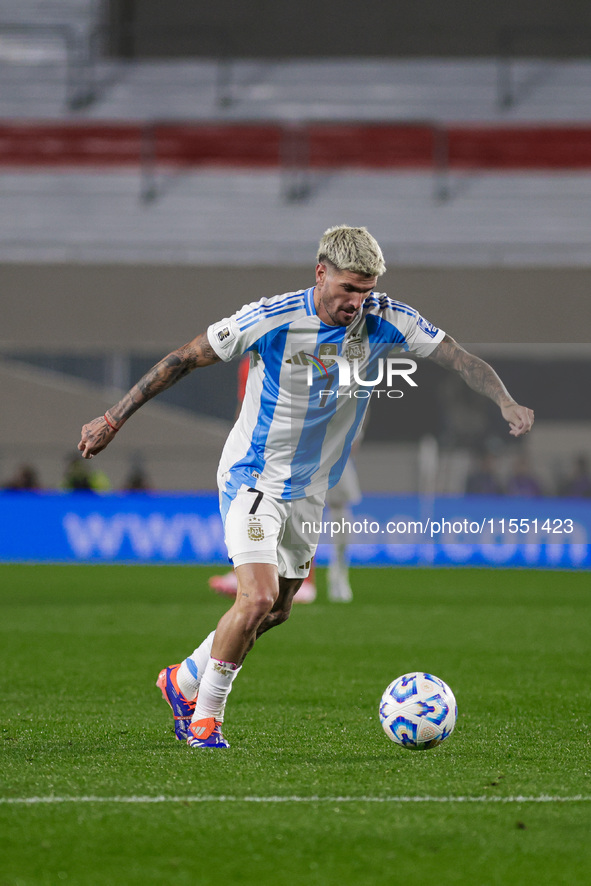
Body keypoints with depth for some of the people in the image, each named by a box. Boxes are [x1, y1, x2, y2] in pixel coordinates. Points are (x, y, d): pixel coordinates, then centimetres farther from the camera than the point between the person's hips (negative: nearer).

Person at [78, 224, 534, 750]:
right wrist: (113, 421, -13)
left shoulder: (386, 319, -11)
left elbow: (461, 359, -11)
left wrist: (506, 402, -30)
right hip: (253, 477, -6)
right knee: (258, 598, -21)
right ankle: (206, 713, 1)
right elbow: (184, 359, -14)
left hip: (310, 489, 6)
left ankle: (184, 680, 38)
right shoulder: (271, 319, -22)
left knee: (277, 610, 15)